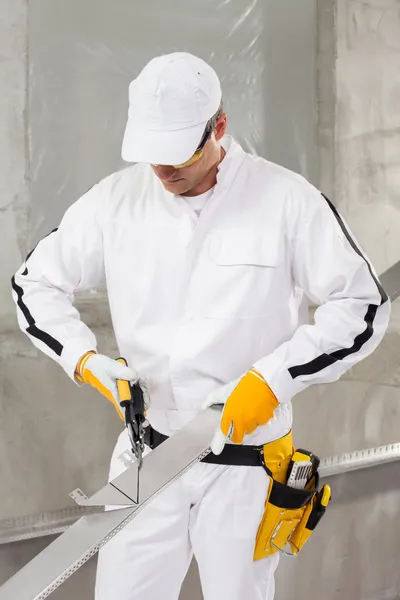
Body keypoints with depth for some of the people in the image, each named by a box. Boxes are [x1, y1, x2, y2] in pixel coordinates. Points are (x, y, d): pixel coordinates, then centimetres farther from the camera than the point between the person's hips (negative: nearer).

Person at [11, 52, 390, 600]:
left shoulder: (287, 200, -9)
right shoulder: (115, 201, -1)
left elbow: (362, 304, -5)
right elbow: (35, 283, 11)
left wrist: (273, 379, -14)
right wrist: (85, 359, -6)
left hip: (246, 460, -2)